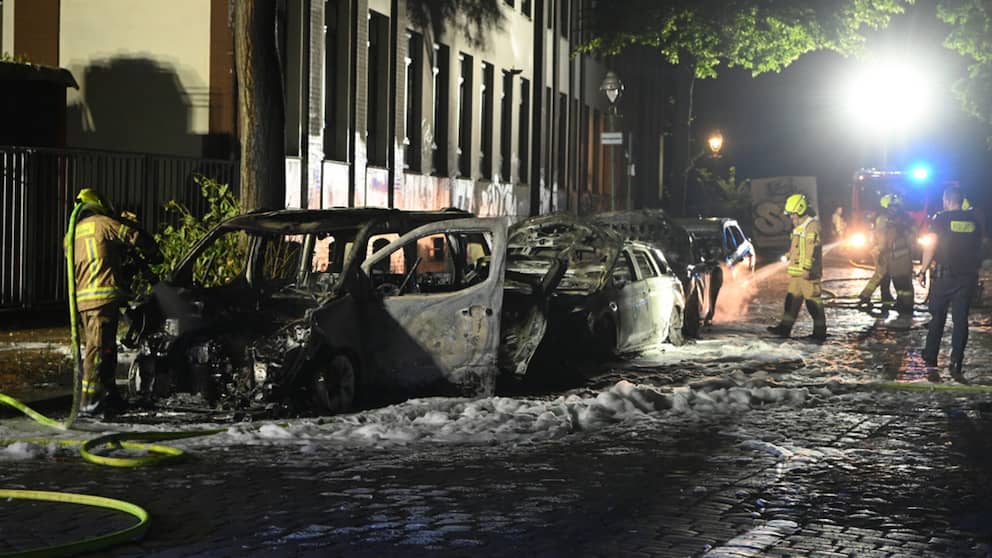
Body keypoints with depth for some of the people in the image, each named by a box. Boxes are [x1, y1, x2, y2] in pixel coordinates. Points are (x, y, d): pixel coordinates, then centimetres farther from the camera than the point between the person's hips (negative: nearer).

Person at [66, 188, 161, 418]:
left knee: (106, 347, 17)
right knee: (98, 348, -10)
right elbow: (137, 238, -3)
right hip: (104, 296, -8)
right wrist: (153, 256, 16)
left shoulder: (72, 234, 23)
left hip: (82, 298, 8)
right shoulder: (104, 224, 1)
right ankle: (89, 403, -13)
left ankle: (110, 397, 22)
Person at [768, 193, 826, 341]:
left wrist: (807, 268, -25)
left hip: (808, 273, -10)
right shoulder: (799, 226, 19)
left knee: (813, 300, -7)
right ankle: (785, 327, 16)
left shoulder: (812, 225, -14)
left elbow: (812, 249, -21)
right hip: (796, 271, 10)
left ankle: (820, 331, -2)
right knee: (792, 298, 12)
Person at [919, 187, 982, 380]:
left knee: (937, 318, 10)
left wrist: (922, 271, -5)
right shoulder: (973, 221, 6)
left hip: (944, 276, -2)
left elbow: (930, 247, -10)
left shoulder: (941, 219, -6)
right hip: (968, 277, 2)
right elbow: (978, 247, 14)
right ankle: (956, 365, -5)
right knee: (961, 320, 2)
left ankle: (930, 358, 15)